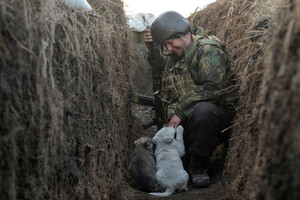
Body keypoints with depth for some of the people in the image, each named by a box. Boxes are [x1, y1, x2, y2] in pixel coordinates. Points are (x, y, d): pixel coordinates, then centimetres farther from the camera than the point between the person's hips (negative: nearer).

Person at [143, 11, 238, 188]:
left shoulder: (208, 50, -13)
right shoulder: (173, 56, 13)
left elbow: (213, 88, -26)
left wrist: (180, 110, -25)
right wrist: (152, 48, 14)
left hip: (220, 112, -8)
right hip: (184, 121, 8)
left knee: (202, 110, -41)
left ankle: (199, 166, -24)